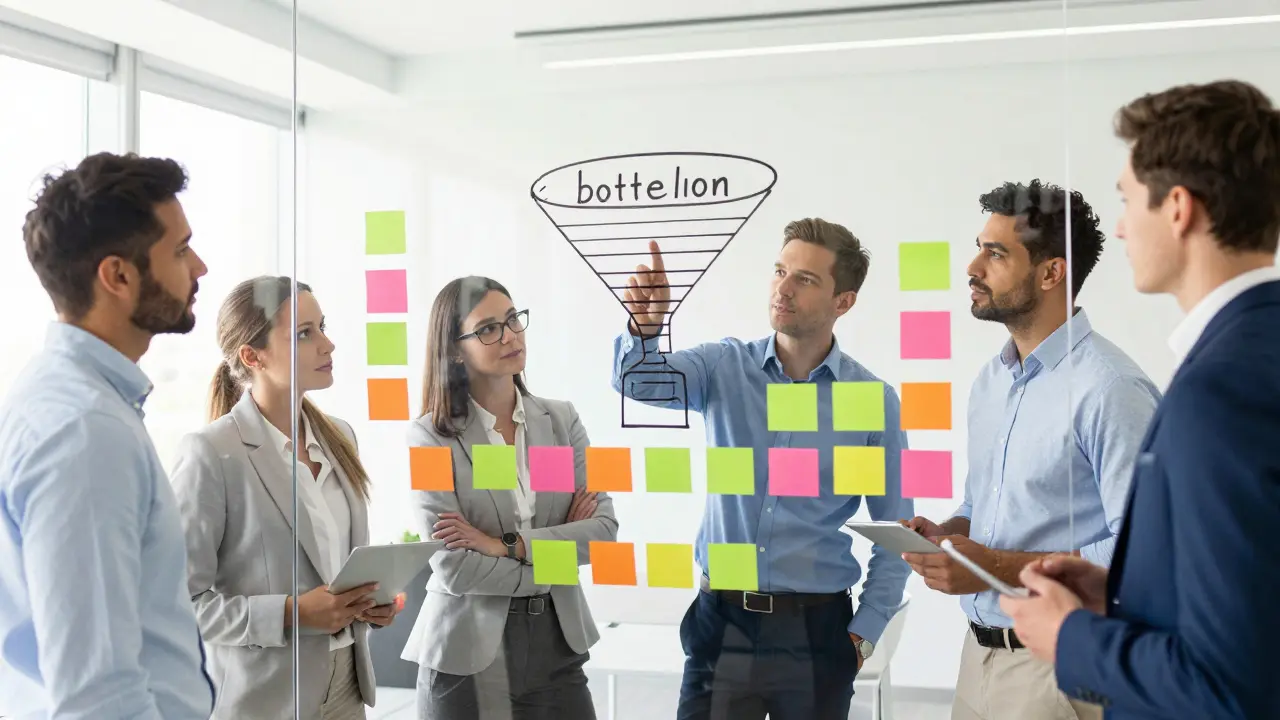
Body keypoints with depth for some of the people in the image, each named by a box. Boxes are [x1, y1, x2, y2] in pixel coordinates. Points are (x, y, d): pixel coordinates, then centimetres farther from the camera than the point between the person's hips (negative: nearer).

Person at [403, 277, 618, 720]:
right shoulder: (431, 436, -9)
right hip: (467, 654, -3)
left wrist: (508, 546, -16)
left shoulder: (562, 420, 3)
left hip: (556, 645, 3)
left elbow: (604, 530, -6)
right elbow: (455, 569, -15)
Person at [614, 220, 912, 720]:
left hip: (816, 629, 0)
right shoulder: (725, 367, -1)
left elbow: (895, 533, 3)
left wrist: (864, 633, -2)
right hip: (722, 623, 1)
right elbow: (638, 382, -19)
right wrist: (645, 325, -39)